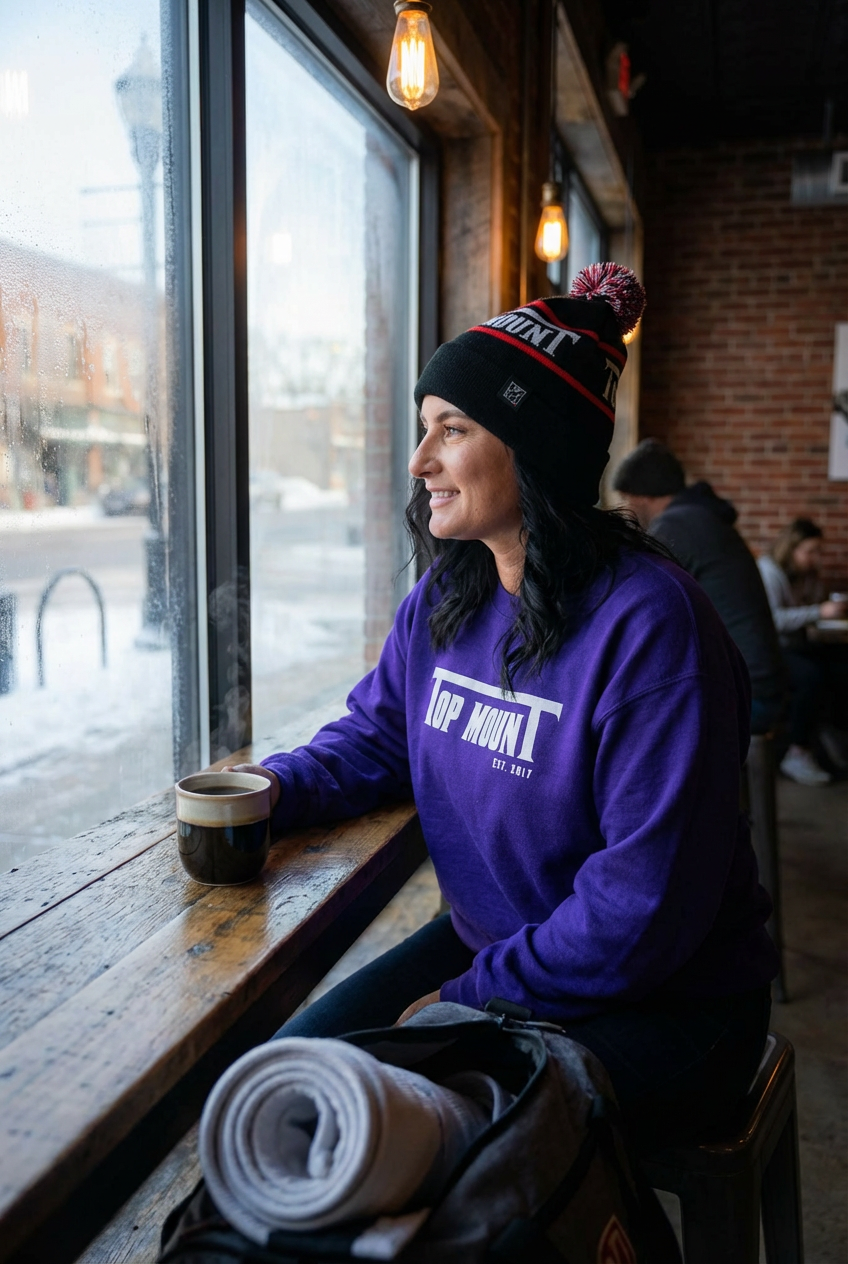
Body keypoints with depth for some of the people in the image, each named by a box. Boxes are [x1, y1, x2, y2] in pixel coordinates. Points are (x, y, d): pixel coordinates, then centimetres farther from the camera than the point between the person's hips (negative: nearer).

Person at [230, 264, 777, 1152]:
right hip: (485, 946, 7)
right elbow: (374, 738, 12)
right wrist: (276, 786, -9)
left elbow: (645, 904, -24)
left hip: (662, 1003, -6)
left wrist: (468, 1001, -19)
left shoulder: (648, 622, -25)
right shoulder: (442, 600, 0)